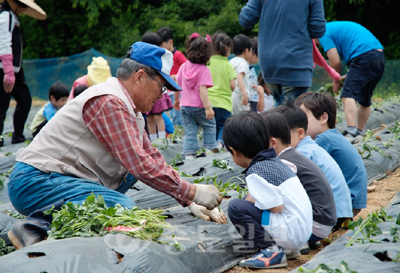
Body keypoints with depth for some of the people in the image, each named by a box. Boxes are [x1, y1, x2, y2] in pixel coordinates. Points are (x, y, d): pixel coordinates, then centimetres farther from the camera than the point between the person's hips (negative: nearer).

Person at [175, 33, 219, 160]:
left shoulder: (184, 66, 2)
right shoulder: (204, 70, -15)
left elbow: (177, 84, 9)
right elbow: (202, 90, -23)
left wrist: (176, 99, 24)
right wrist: (208, 107, -24)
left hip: (185, 105, 5)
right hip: (199, 106, -4)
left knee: (190, 132, 7)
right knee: (210, 126, 18)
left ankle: (189, 155, -1)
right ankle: (210, 149, 18)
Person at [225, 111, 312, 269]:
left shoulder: (256, 173, -15)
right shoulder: (274, 161, 13)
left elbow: (276, 206, -19)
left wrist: (251, 201, -3)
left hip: (291, 233, -10)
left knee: (236, 208, -14)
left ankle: (271, 251, -11)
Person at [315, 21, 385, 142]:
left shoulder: (324, 32, 3)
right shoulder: (336, 27, 30)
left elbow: (335, 61, -2)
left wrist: (336, 81, 15)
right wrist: (348, 77, 26)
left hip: (364, 57, -9)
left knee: (348, 95, -16)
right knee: (365, 100, 18)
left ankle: (351, 131, -31)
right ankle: (359, 132, 27)